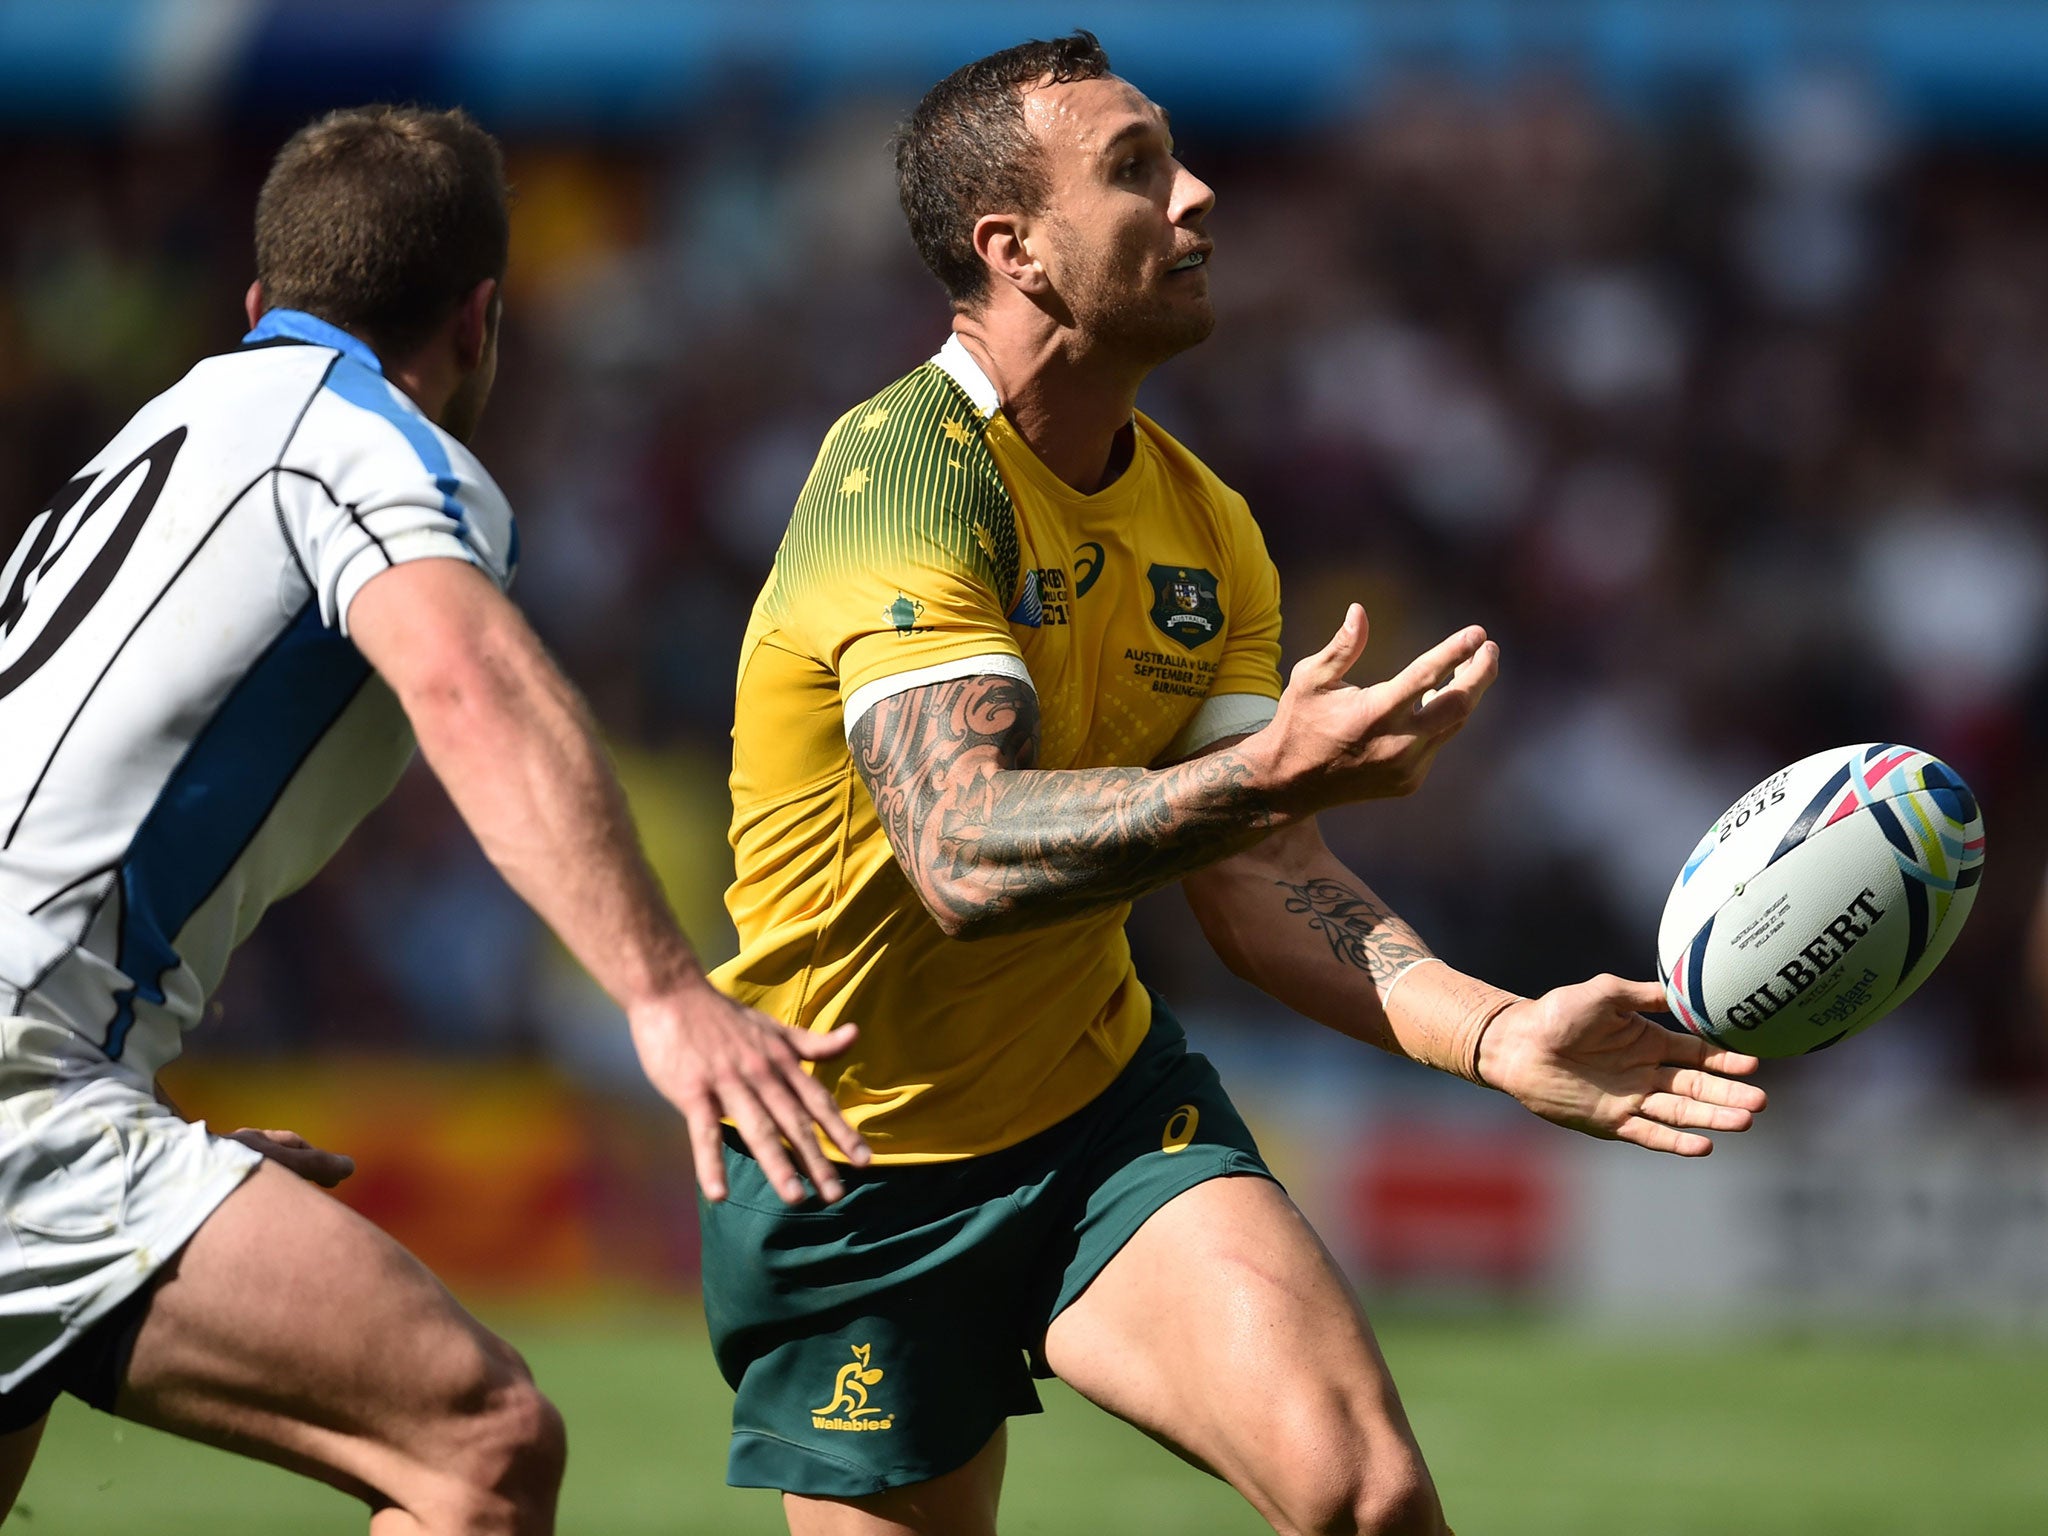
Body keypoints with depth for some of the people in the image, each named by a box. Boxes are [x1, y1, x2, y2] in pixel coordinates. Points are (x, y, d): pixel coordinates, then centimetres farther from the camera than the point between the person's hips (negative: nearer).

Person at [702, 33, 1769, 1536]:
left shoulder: (1209, 527, 3)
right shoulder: (903, 476, -21)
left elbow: (1256, 873, -1)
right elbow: (963, 853, -34)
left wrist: (1496, 1033, -18)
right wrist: (1263, 777, -48)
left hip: (1105, 1102, 5)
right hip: (857, 1183, -5)